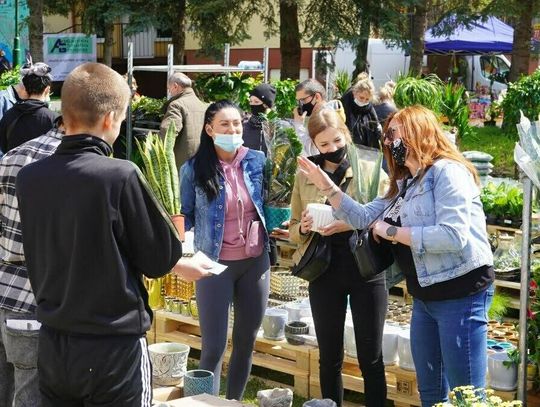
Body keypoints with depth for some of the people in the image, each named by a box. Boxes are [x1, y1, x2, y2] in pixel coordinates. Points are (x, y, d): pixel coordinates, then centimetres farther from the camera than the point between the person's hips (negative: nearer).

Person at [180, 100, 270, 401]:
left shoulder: (257, 161, -1)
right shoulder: (194, 169, -10)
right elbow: (185, 216, -3)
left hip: (256, 262, 4)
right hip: (216, 264, -4)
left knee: (247, 342, 15)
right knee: (214, 347, -2)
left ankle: (235, 401, 31)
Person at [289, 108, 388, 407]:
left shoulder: (372, 171, 1)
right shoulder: (304, 177, 7)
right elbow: (293, 230, 12)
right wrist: (304, 228, -11)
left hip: (366, 271, -2)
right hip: (324, 273, 2)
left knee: (371, 358, 3)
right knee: (329, 358, 10)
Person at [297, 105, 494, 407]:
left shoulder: (446, 171, -15)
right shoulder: (404, 184, 15)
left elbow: (454, 236, -27)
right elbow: (363, 217, 15)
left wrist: (393, 232, -18)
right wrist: (327, 186, 4)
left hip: (461, 292, -10)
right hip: (426, 294, 10)